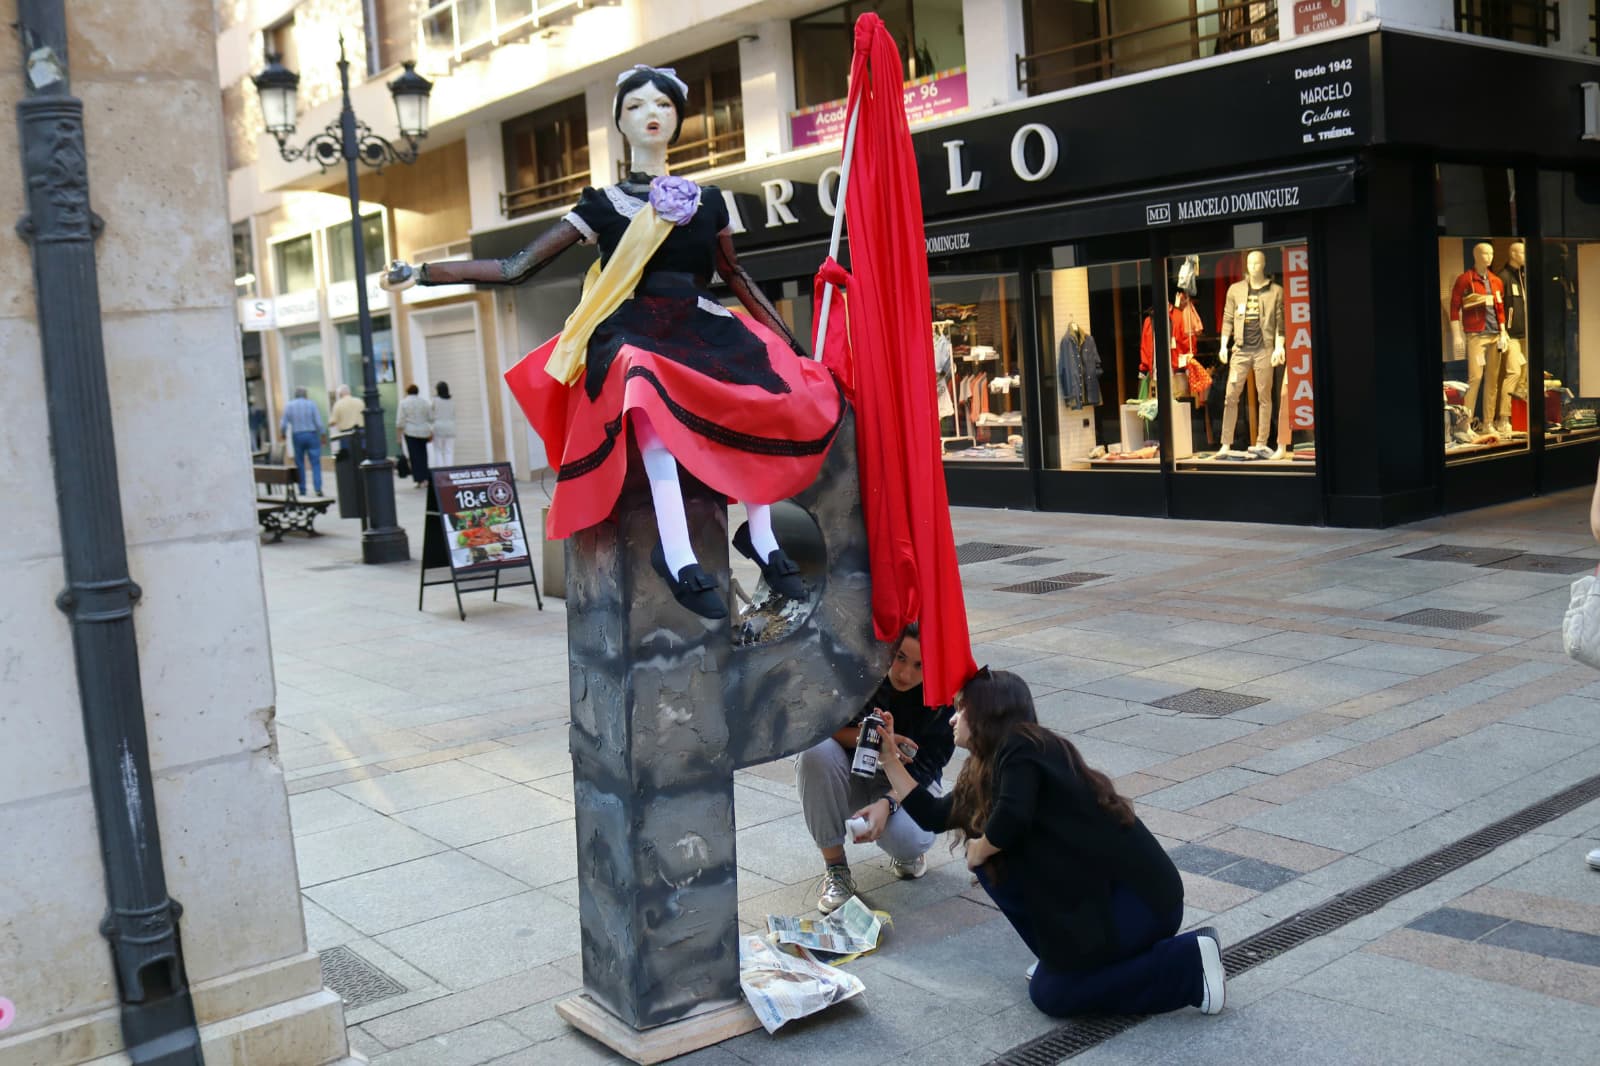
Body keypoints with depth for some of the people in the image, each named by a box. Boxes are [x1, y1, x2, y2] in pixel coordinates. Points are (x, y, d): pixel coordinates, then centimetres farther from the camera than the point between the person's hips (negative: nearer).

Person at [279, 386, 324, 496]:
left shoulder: (289, 406, 0)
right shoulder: (311, 404, -5)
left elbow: (283, 424, -1)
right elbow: (318, 422, -8)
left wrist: (283, 434, 18)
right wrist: (322, 435, 4)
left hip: (297, 436, 2)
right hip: (311, 435, -2)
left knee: (300, 463, 11)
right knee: (315, 463, -3)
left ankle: (302, 490, 12)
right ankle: (318, 488, -15)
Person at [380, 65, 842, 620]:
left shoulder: (707, 200, 16)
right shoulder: (603, 204, 9)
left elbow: (734, 274, 27)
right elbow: (515, 268, 8)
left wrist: (793, 344, 21)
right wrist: (423, 272, -1)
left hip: (701, 328, 3)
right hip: (633, 332, -3)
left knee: (774, 384, -28)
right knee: (646, 381, -41)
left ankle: (760, 534, -16)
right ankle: (676, 553, -43)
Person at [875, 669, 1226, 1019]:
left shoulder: (1023, 747, -14)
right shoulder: (987, 769, 13)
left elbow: (1010, 821, -29)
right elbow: (934, 816, 16)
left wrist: (979, 850, -9)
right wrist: (889, 758, 18)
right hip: (1099, 890, 9)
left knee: (1051, 993, -4)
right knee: (993, 861, 5)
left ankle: (1188, 962, -1)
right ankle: (1061, 957, 11)